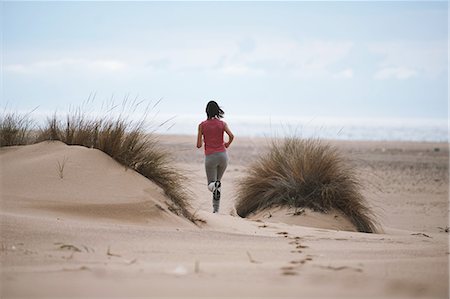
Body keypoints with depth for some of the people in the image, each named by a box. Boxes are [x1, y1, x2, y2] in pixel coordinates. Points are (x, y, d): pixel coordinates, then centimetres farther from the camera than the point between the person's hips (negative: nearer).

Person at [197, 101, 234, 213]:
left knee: (211, 185, 6)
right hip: (222, 155, 2)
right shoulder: (222, 124, 2)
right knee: (218, 181, 20)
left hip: (210, 157, -2)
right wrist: (228, 144, 7)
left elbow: (199, 145, -2)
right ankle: (216, 209, 12)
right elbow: (231, 136, -14)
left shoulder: (202, 125, 0)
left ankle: (216, 184, -33)